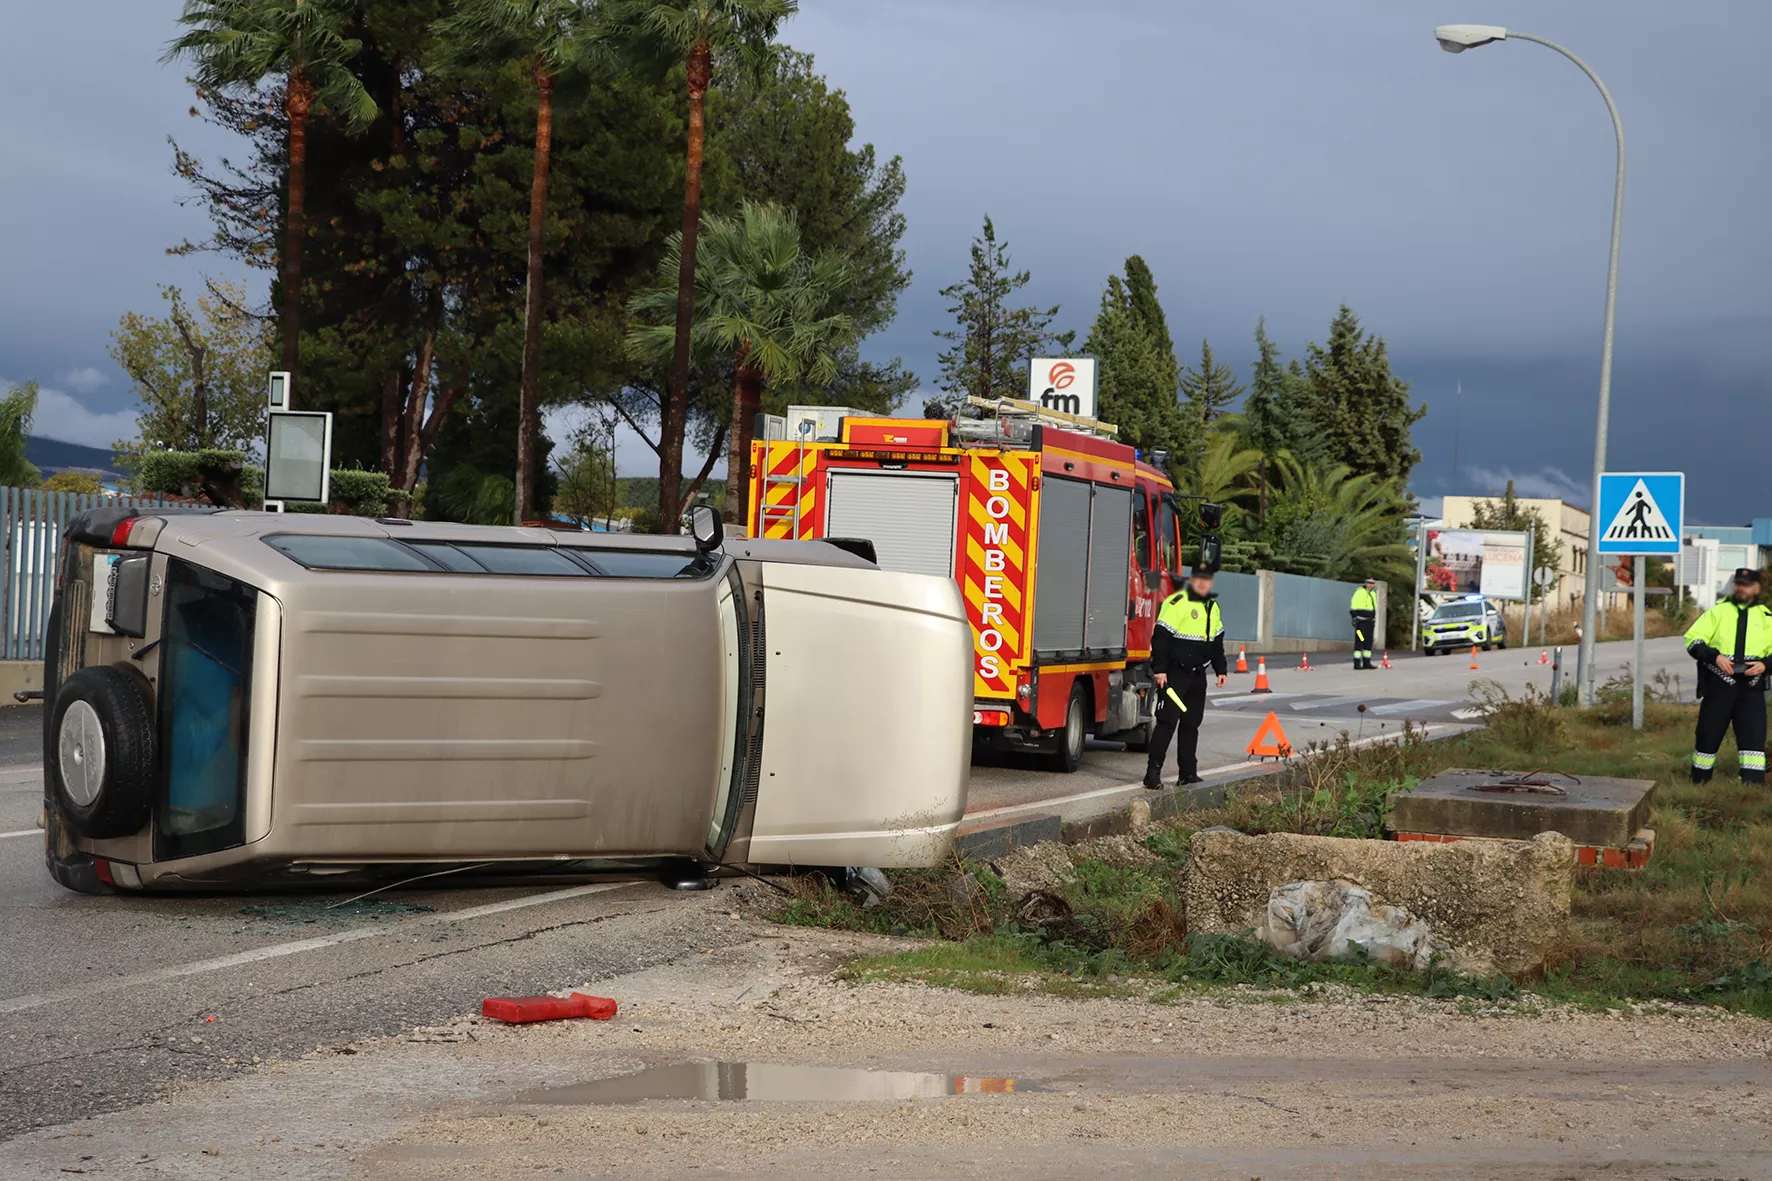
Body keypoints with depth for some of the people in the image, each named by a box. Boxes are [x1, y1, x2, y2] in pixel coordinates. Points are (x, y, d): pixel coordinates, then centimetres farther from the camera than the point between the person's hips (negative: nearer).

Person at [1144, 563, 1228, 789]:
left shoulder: (1213, 607, 15)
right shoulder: (1176, 603, -11)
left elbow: (1217, 642, 26)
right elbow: (1160, 637, -15)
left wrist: (1221, 670, 21)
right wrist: (1159, 669, -19)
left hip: (1197, 676, 8)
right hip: (1174, 675, -8)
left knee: (1191, 724, 10)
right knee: (1167, 722, -11)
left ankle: (1188, 773, 15)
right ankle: (1153, 772, -10)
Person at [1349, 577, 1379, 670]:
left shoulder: (1373, 593, 17)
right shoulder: (1360, 592, -9)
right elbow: (1353, 607, -12)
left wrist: (1374, 620, 22)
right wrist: (1354, 618, -18)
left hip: (1369, 621, 8)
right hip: (1361, 621, -8)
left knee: (1368, 642, 10)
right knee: (1359, 641, -8)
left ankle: (1367, 662, 16)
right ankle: (1357, 663, -7)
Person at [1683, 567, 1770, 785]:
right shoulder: (1718, 611, 7)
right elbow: (1692, 640, 1)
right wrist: (1715, 656, -15)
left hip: (1751, 688, 1)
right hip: (1719, 685, -1)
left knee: (1754, 738, -9)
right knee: (1708, 735, 4)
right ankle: (1699, 784, 19)